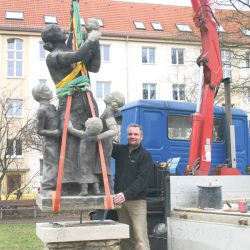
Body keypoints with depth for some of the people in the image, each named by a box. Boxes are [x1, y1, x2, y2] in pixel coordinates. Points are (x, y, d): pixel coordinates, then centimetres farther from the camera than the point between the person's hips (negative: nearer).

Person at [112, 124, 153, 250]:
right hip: (121, 200, 5)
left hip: (137, 201, -5)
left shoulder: (145, 155, -5)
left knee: (140, 238, -11)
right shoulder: (120, 150, 12)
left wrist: (126, 194, -28)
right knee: (125, 237, 10)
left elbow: (142, 180, -15)